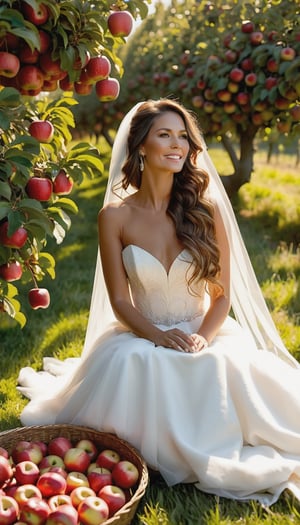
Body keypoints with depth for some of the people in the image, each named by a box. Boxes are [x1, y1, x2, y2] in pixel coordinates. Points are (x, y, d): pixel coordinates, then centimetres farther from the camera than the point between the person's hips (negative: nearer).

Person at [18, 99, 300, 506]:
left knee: (230, 367, -32)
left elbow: (223, 294, -1)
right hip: (142, 335, 0)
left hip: (206, 332, 1)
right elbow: (119, 301, -3)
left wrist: (202, 338, -21)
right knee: (130, 366, -34)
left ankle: (223, 454, -1)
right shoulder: (115, 216, -5)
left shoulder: (207, 209, -3)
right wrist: (159, 336, -21)